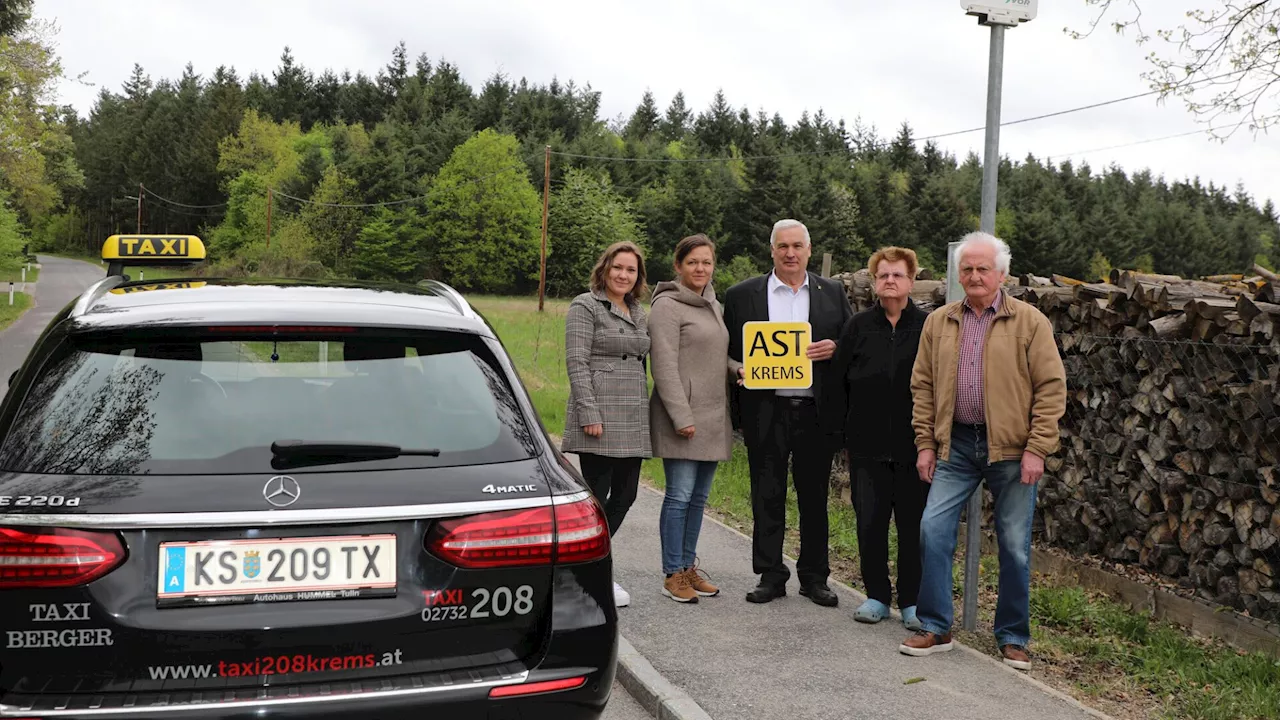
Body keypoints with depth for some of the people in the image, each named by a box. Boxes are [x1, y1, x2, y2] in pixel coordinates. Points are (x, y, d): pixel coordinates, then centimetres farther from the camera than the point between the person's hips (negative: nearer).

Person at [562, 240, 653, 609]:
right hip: (599, 418, -7)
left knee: (625, 494, 9)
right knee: (597, 494, -2)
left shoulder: (638, 312, 18)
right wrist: (589, 414, -18)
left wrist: (644, 411, 19)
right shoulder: (585, 307, -4)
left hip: (632, 421, 7)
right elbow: (577, 362, -11)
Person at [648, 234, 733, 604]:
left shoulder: (713, 305, 16)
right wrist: (681, 417, -18)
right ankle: (673, 574, 3)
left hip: (713, 415, 8)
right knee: (680, 495, -5)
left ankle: (689, 566, 20)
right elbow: (665, 366, -14)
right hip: (682, 415, -8)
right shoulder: (667, 306, -8)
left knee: (699, 497, 11)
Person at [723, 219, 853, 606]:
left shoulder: (833, 293, 9)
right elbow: (727, 349, 9)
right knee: (767, 496, 5)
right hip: (765, 410, -1)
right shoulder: (743, 294, 6)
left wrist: (834, 349, -9)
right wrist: (739, 369, -11)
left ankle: (814, 577, 18)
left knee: (814, 496, 7)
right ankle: (770, 575, 15)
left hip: (815, 410, 1)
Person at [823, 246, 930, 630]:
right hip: (868, 444, 1)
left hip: (914, 444, -1)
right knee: (870, 520, 5)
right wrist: (836, 428, 0)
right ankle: (877, 596, 19)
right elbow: (839, 379, 6)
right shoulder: (858, 327, 7)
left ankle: (912, 601, 16)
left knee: (914, 522, 5)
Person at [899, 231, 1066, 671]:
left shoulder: (1030, 322, -3)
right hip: (956, 444, 3)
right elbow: (923, 386, 10)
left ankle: (1013, 638, 20)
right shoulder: (939, 323, 8)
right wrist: (926, 444, 4)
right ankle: (934, 628, 10)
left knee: (1015, 545, 5)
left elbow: (1051, 388, -6)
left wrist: (1037, 449, -12)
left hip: (1011, 449, -3)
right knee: (933, 529, -4)